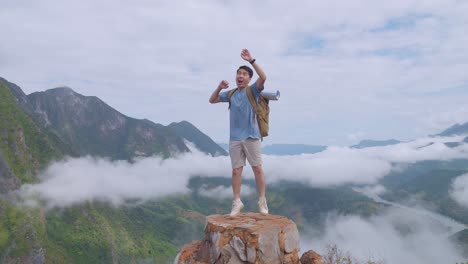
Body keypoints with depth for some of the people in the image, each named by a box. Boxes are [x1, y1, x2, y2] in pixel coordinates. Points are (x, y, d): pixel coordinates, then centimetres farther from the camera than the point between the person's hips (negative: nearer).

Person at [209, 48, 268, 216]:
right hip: (234, 138, 4)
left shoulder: (253, 91, 0)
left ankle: (262, 200, 12)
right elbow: (212, 100, 20)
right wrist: (219, 87, 3)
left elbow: (263, 77, -18)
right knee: (236, 170, 4)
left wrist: (251, 60, -24)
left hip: (251, 137, -4)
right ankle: (237, 202, 11)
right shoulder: (231, 94, 13)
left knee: (257, 168, 2)